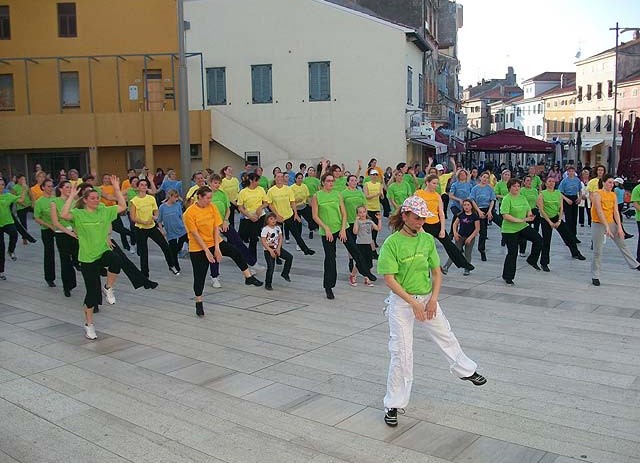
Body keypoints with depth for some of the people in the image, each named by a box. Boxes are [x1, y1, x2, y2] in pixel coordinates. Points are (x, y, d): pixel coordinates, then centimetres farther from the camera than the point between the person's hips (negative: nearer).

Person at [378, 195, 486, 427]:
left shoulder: (427, 240, 0)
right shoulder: (391, 243, -16)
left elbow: (437, 272, 5)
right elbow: (389, 279, -19)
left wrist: (433, 299, -8)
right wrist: (414, 303, -21)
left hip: (427, 299, 5)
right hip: (401, 302, -5)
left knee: (446, 337, 23)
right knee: (401, 353, -3)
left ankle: (466, 370, 50)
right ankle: (393, 405, 10)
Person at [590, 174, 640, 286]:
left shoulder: (613, 195, 6)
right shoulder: (597, 194, -13)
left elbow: (616, 212, 4)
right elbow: (600, 212, -20)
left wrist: (620, 227, -3)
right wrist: (607, 227, -24)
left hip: (611, 223, 6)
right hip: (598, 224, -6)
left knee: (622, 244, 13)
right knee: (597, 252, -2)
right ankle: (595, 276, 7)